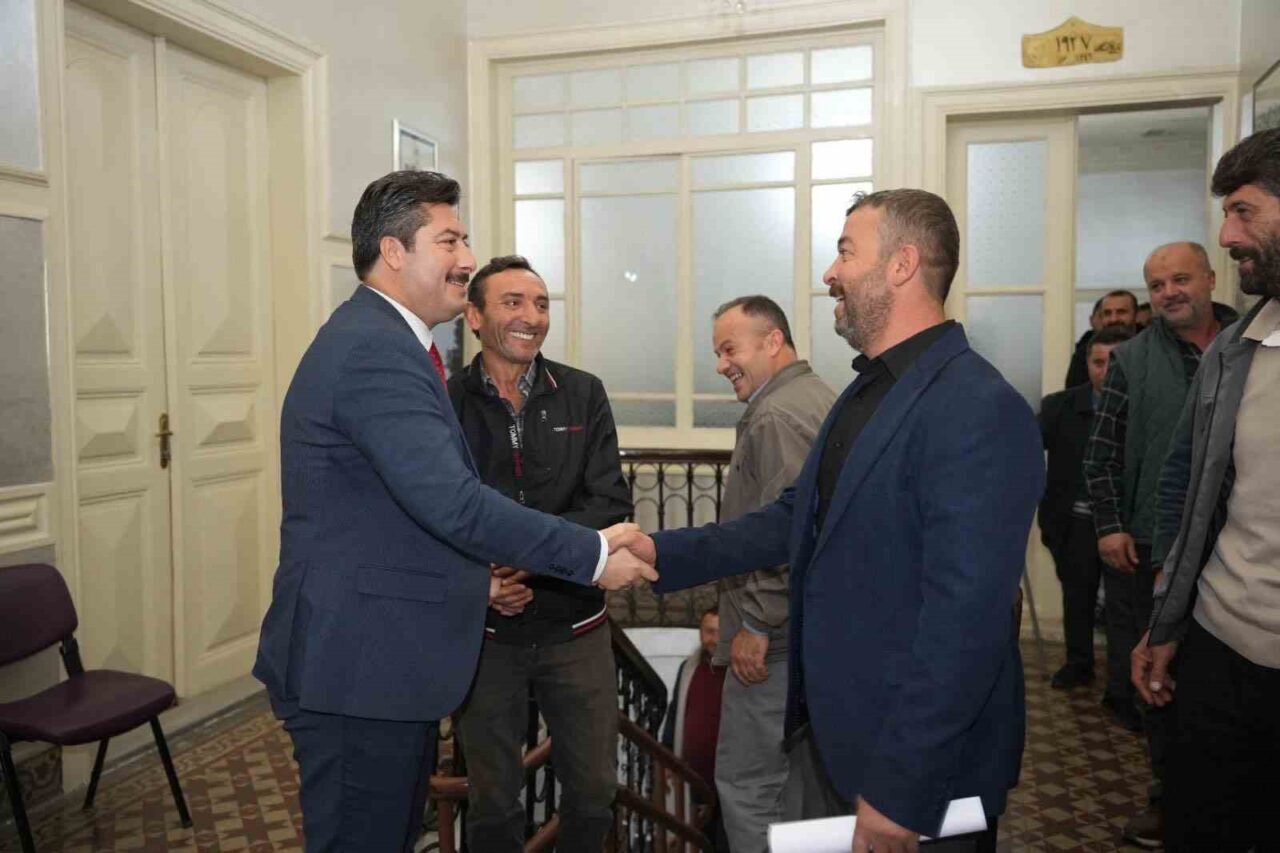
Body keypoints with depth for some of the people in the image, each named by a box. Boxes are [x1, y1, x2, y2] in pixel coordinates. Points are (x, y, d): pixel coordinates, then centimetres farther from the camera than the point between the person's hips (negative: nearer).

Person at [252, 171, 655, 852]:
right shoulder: (376, 350, -20)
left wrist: (472, 576, 13)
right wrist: (592, 555, -22)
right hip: (358, 668, -10)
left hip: (378, 661, 10)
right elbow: (454, 501, -29)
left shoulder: (378, 341, 14)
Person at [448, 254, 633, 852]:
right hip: (485, 632, -1)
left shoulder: (583, 395, 0)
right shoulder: (444, 403, -4)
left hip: (575, 628, 1)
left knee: (594, 792, 13)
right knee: (493, 801, 15)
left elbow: (610, 504, -7)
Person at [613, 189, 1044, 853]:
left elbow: (964, 618, -27)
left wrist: (901, 790, -23)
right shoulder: (870, 389, 7)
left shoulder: (980, 411, -23)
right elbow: (799, 518, 9)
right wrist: (664, 553, 2)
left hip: (924, 772, -8)